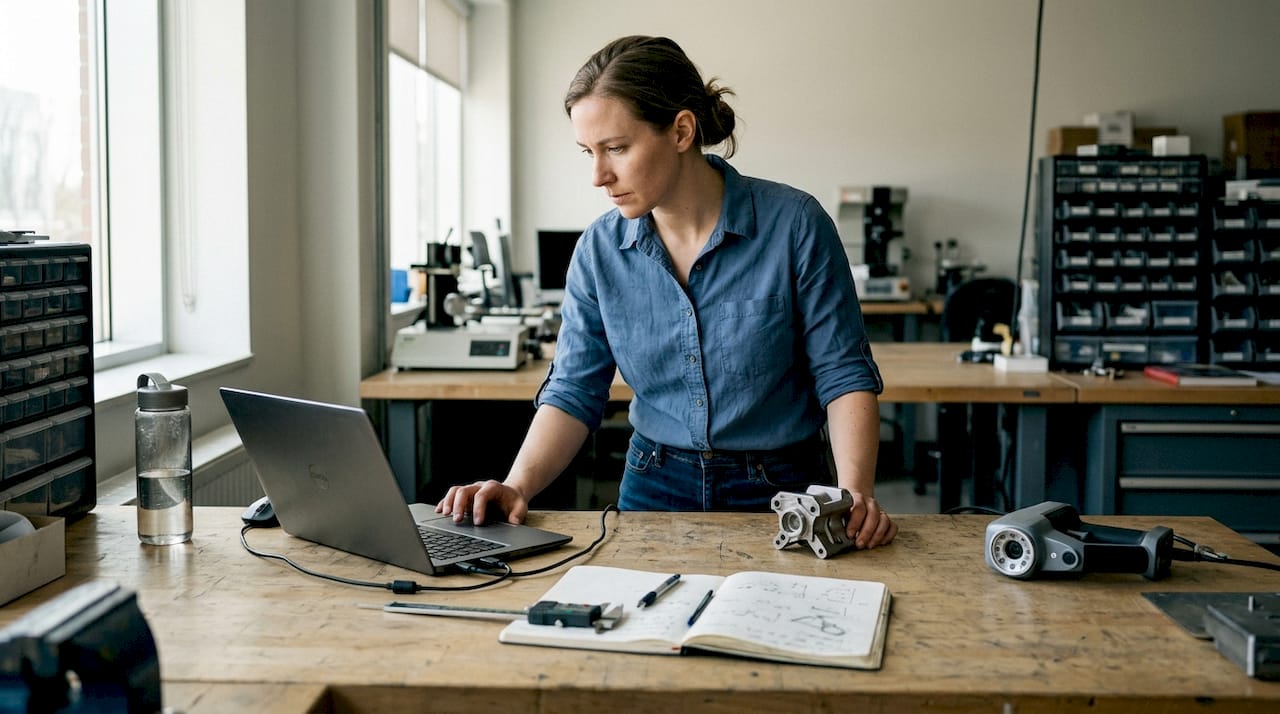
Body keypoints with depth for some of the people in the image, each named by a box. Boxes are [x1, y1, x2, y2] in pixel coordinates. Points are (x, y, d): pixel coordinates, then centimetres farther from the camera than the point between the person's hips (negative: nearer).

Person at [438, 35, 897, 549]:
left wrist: (854, 495, -22)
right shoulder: (600, 249, 0)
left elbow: (844, 374, -7)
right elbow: (574, 391, 1)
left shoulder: (793, 223, -10)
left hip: (780, 491, -2)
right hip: (655, 488, 2)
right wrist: (517, 486, -16)